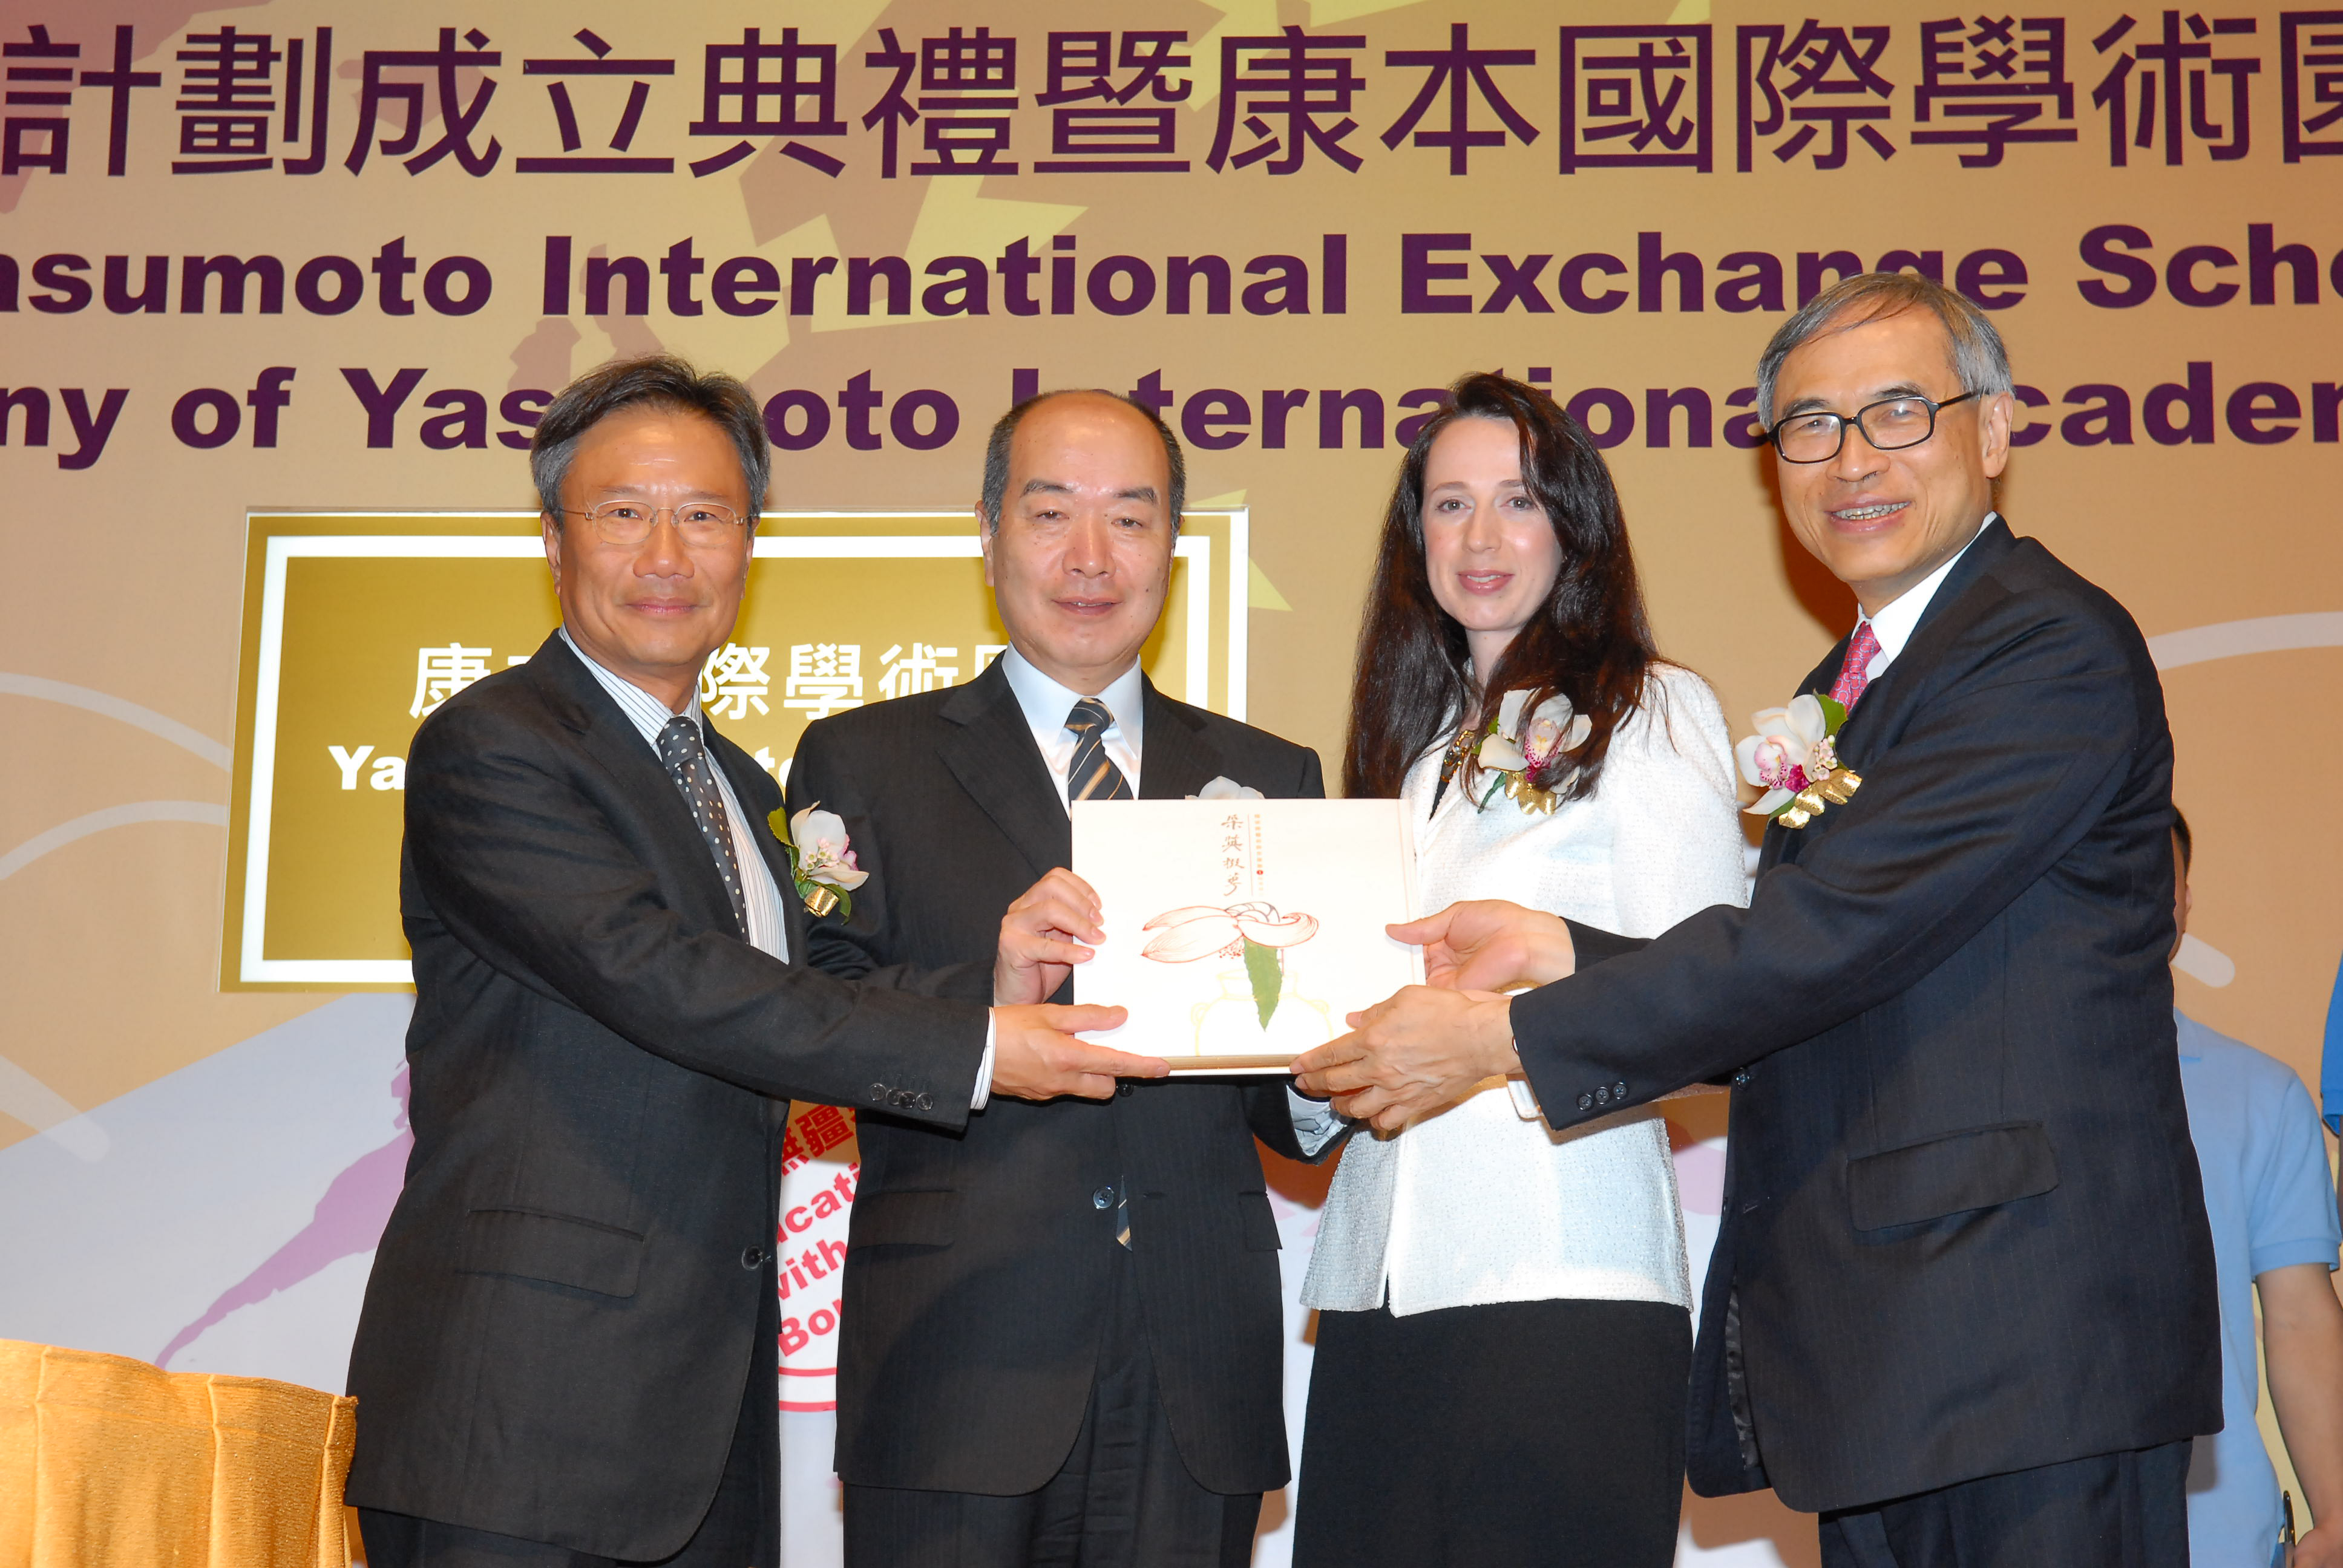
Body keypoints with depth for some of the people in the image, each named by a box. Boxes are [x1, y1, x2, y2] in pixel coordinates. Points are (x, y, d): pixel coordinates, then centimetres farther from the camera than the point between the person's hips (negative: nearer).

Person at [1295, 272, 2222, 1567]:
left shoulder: (2055, 649, -11)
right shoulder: (1845, 693, 19)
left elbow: (1836, 931, -19)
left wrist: (1504, 1035, -16)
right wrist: (1561, 952, -1)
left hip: (2031, 1349, -8)